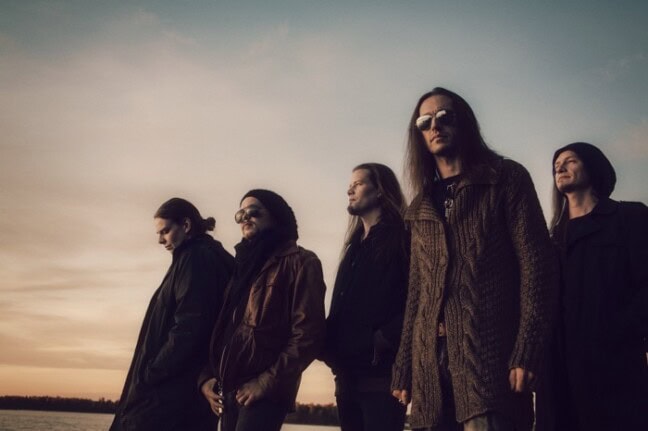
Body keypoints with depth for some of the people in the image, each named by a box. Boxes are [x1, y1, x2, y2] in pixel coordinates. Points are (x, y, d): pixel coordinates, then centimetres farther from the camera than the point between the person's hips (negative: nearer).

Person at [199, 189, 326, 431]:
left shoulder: (299, 262, 0)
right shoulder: (245, 264, 22)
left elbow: (307, 334, -10)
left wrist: (268, 382, -15)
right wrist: (207, 376, 5)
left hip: (264, 391, -7)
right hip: (229, 390, 7)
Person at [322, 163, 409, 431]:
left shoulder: (401, 237, -2)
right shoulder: (356, 245, 23)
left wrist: (386, 340, -21)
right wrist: (329, 347, 6)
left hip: (380, 371, -8)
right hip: (348, 374, 8)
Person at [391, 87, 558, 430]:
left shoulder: (506, 178, 6)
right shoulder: (421, 208, 22)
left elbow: (536, 263, -4)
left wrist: (526, 352, -15)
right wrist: (404, 369, 11)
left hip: (488, 354, -5)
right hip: (430, 362, 5)